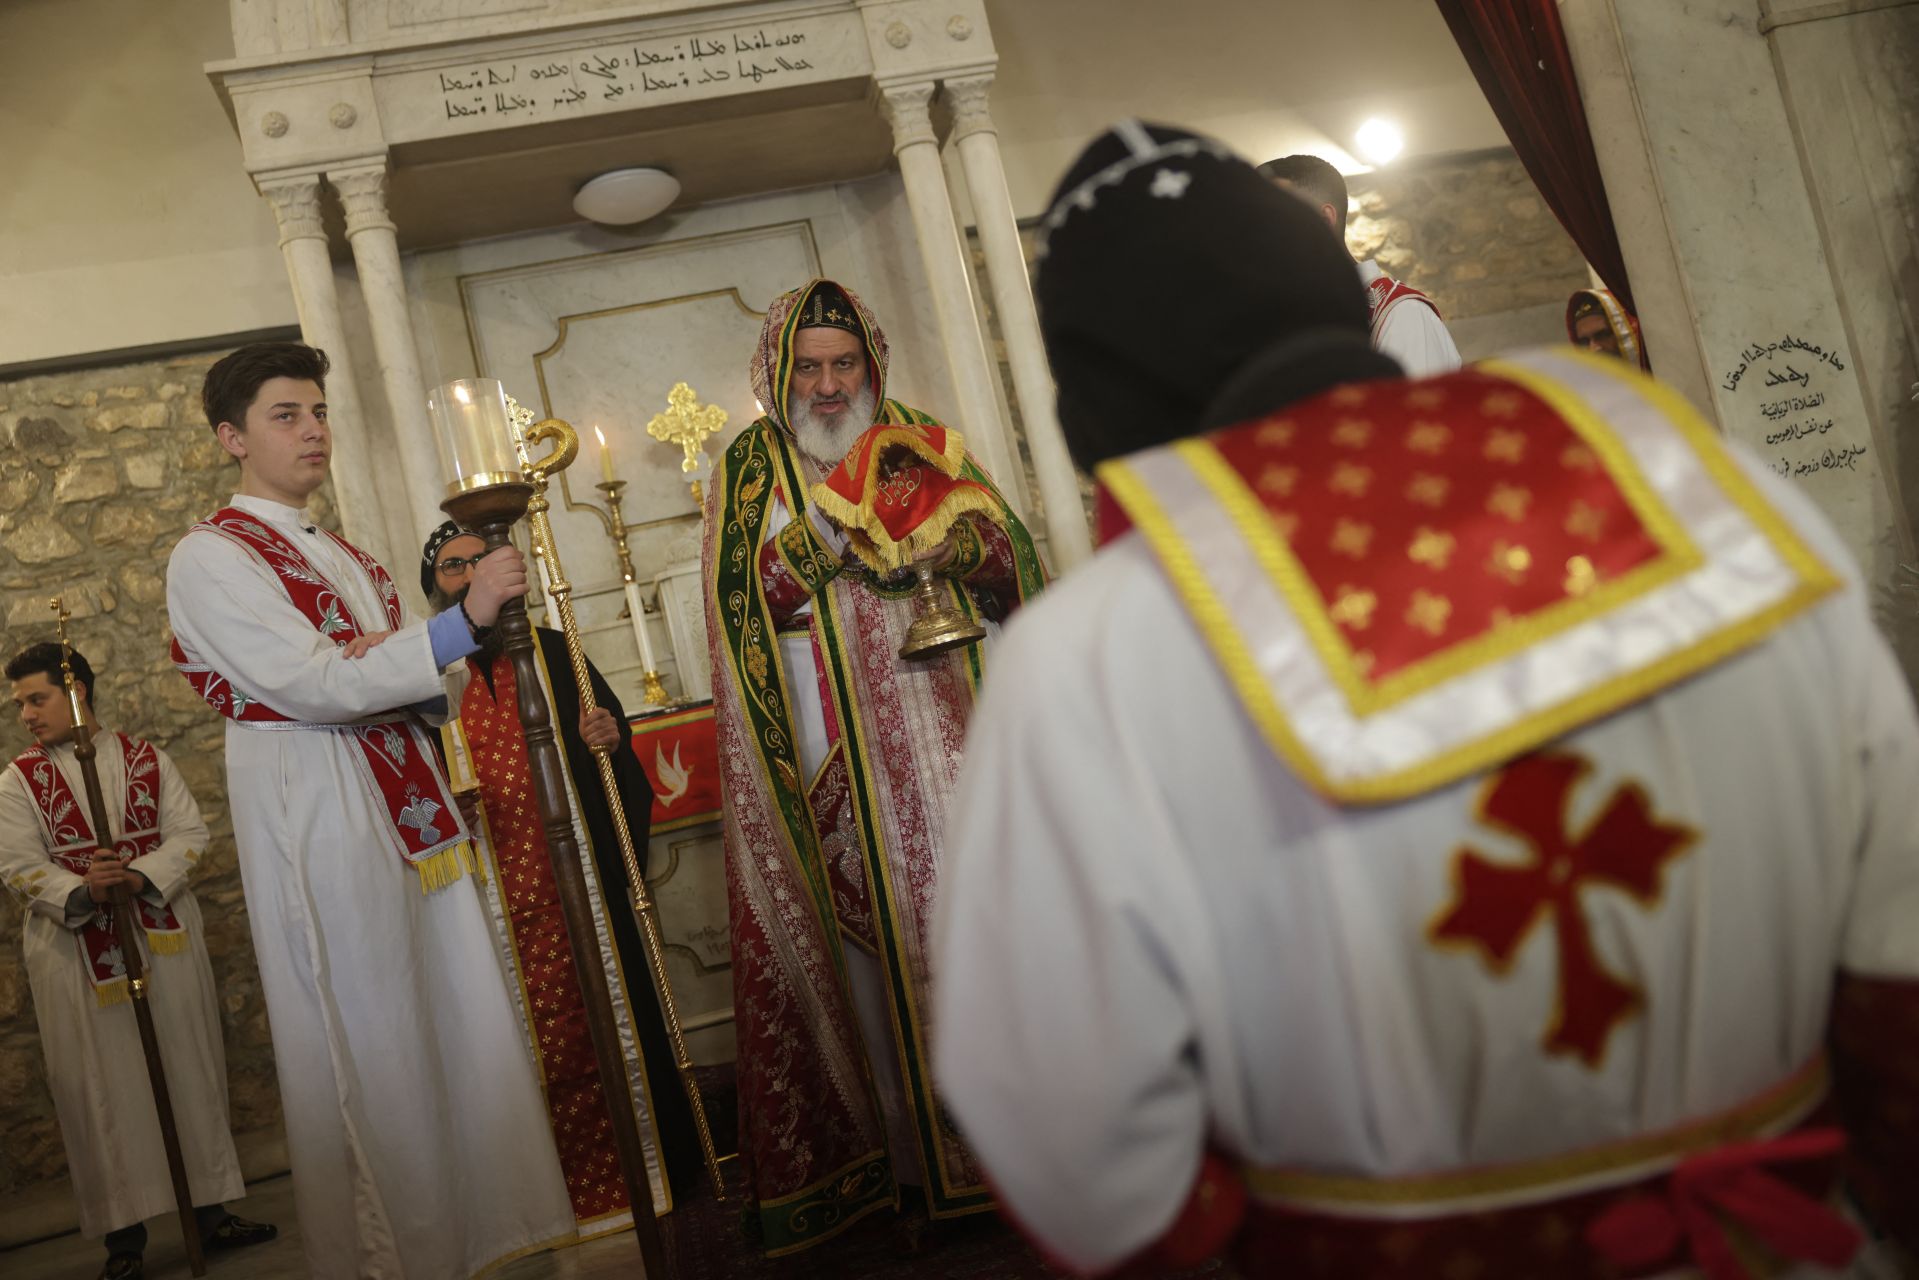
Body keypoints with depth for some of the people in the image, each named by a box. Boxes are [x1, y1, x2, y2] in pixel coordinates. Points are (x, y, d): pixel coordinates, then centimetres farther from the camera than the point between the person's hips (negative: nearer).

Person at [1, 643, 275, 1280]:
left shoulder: (146, 758, 6)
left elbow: (190, 832, 1)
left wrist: (141, 876, -17)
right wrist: (81, 893, -22)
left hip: (164, 934, 1)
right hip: (75, 947, -1)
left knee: (188, 1069, 5)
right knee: (104, 1082, 1)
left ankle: (212, 1209, 16)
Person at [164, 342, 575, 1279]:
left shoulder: (343, 558, 19)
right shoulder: (211, 559, -4)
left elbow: (429, 691, 18)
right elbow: (311, 685, -18)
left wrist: (434, 686, -8)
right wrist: (465, 620, -24)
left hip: (406, 807, 7)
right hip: (314, 815, -7)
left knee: (458, 1022, 8)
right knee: (371, 1053, -1)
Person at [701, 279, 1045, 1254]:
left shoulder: (918, 437, 13)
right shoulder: (752, 464, 7)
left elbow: (1012, 549, 7)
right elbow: (739, 596, -6)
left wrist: (953, 545, -13)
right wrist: (836, 528, -17)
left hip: (948, 722, 2)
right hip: (839, 746, -2)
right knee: (878, 924, -1)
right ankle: (906, 1131, 10)